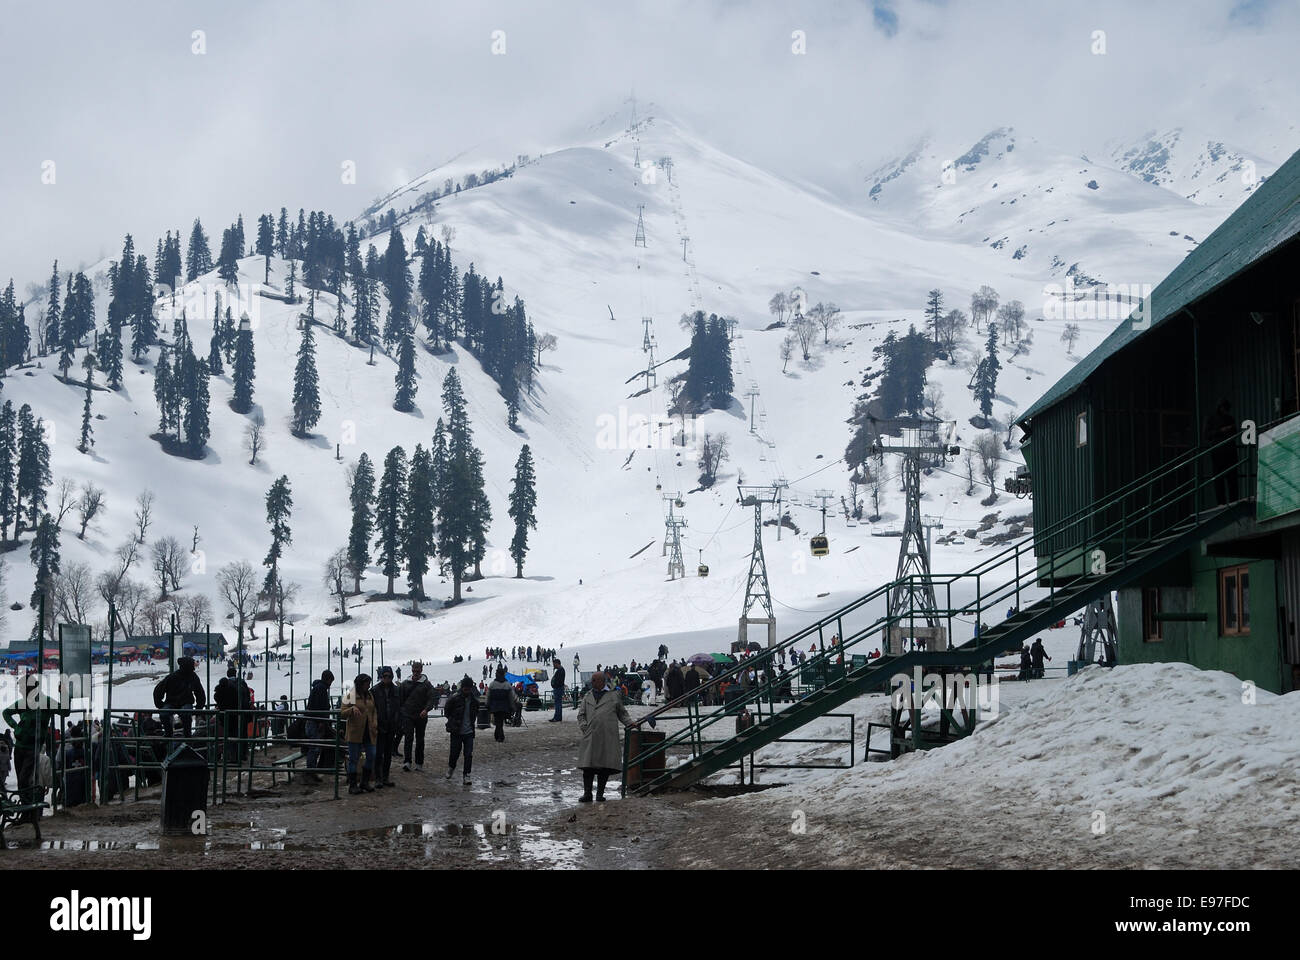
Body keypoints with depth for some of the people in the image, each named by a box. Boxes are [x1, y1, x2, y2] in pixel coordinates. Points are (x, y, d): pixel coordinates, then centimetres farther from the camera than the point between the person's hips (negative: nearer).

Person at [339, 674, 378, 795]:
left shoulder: (370, 695, 13)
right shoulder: (350, 696, -5)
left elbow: (374, 711, 22)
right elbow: (342, 714, -7)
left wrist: (375, 723, 5)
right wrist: (352, 709, -25)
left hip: (368, 732, 6)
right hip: (355, 732, -6)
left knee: (371, 756, 3)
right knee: (353, 759, -1)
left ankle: (365, 782, 16)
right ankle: (352, 785, 5)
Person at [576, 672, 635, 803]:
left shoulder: (614, 695, 11)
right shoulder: (588, 697, 18)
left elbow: (622, 713, 19)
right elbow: (581, 714, 20)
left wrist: (630, 723, 4)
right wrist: (584, 726, 4)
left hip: (608, 737, -2)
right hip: (590, 737, 2)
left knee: (605, 767, -3)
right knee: (588, 767, -3)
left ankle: (600, 793, 7)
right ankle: (587, 793, 3)